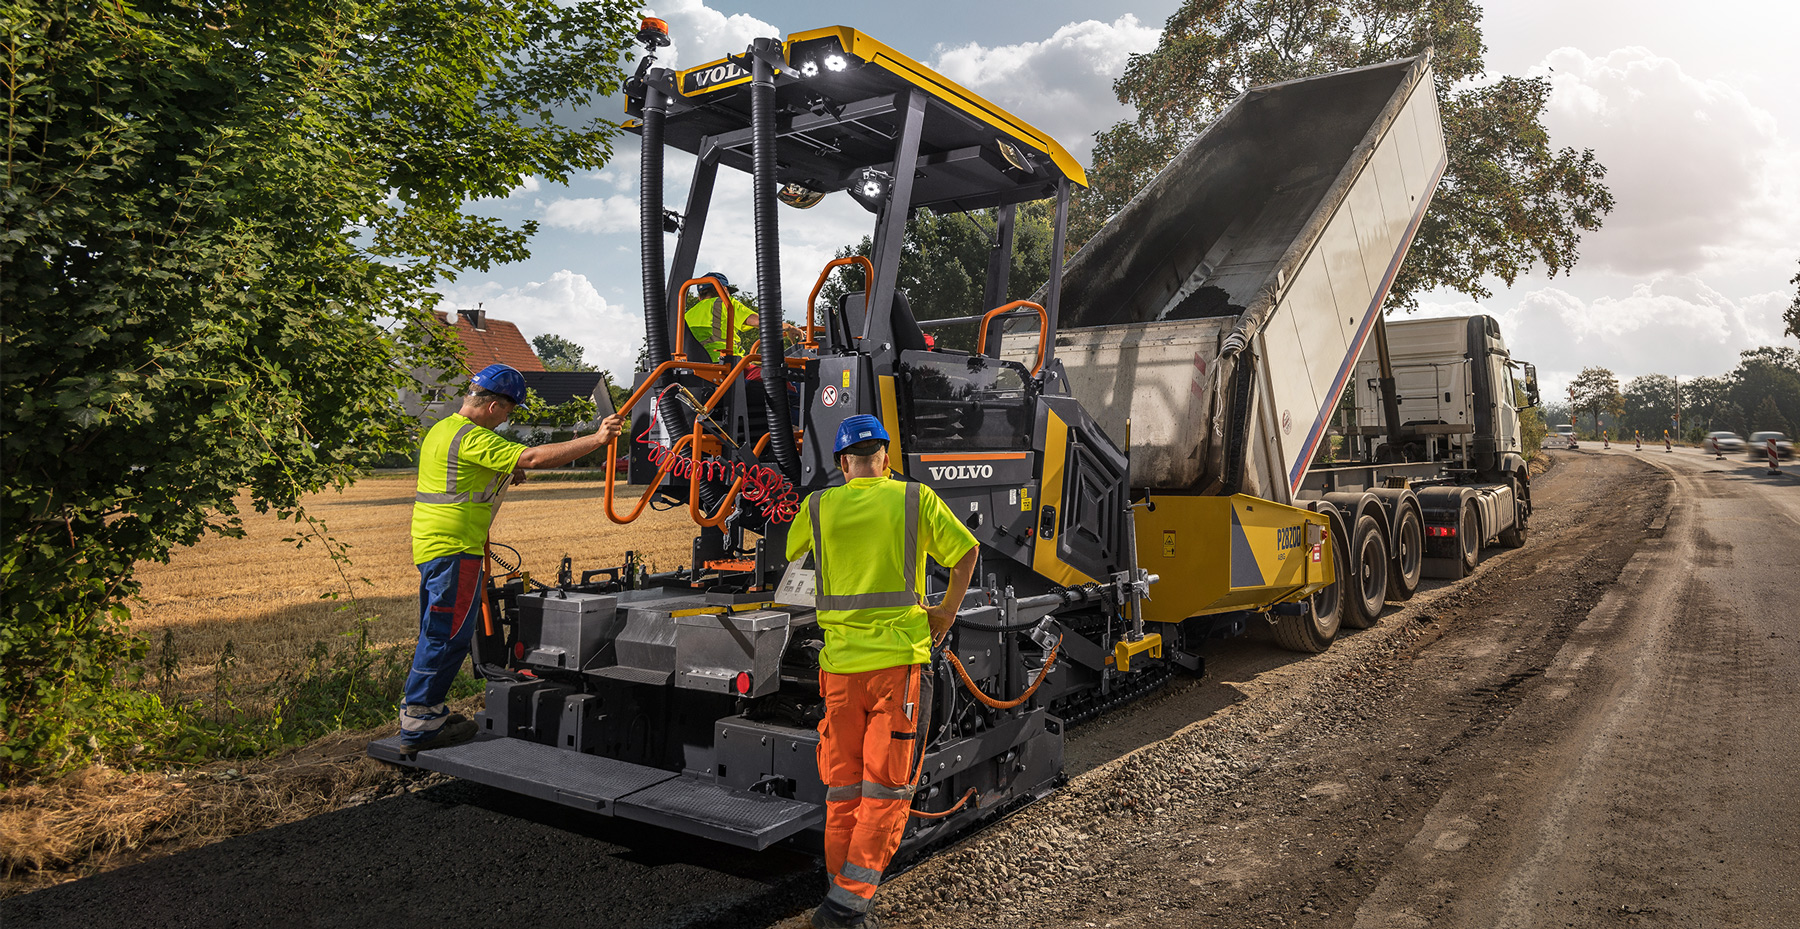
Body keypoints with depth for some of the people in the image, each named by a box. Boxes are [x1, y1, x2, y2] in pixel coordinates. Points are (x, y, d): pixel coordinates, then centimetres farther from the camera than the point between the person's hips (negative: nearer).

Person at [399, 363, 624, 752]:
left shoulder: (444, 428, 16)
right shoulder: (473, 438, -17)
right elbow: (533, 458, -26)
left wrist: (504, 473, 16)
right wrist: (596, 440, -26)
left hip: (432, 543, 11)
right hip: (454, 547, -11)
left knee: (437, 632, 19)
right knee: (449, 634, -3)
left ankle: (419, 710, 29)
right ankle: (419, 725, 3)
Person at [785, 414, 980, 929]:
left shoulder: (818, 506, 5)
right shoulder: (916, 499, 1)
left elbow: (786, 558, 20)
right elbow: (967, 552, 7)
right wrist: (947, 613, 17)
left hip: (841, 663, 2)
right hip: (900, 659, -2)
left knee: (842, 787, 14)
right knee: (886, 788, 4)